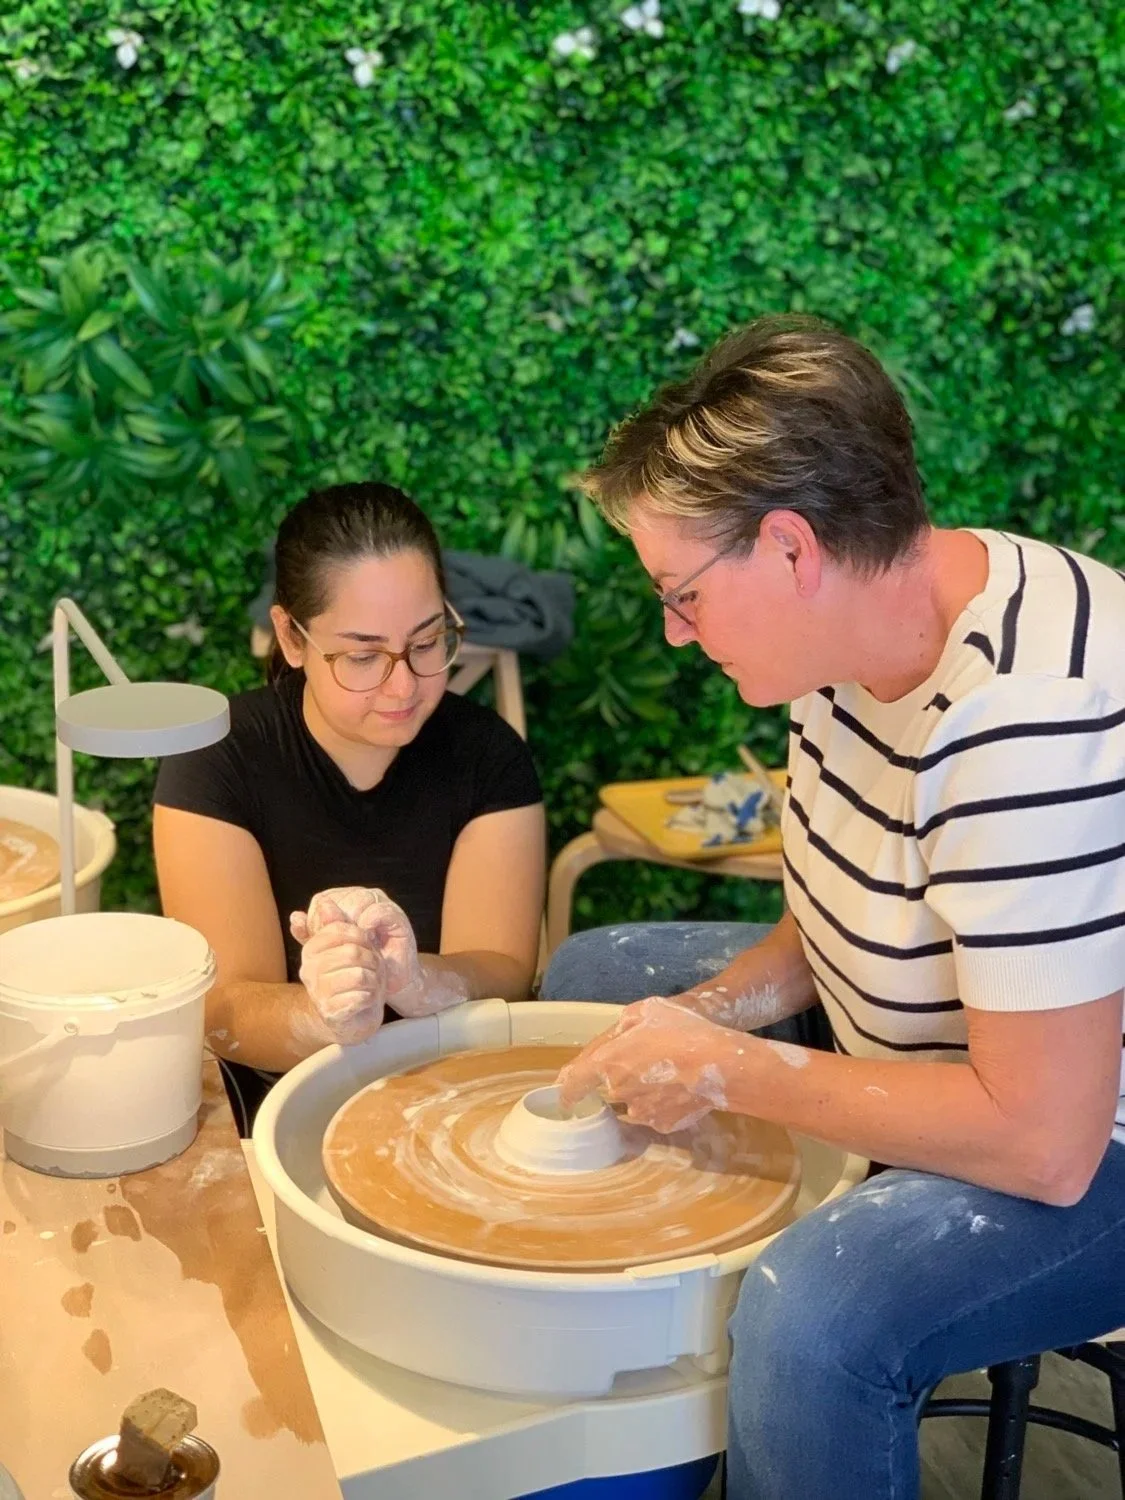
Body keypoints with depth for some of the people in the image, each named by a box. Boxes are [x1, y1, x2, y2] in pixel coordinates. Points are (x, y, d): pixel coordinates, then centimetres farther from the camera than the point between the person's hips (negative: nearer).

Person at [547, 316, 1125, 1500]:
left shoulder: (1025, 728, -35)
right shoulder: (857, 624, -7)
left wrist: (729, 1072, -22)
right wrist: (721, 1006, -7)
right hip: (919, 1054, 10)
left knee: (809, 1312, -36)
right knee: (587, 977, 15)